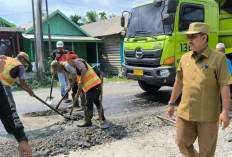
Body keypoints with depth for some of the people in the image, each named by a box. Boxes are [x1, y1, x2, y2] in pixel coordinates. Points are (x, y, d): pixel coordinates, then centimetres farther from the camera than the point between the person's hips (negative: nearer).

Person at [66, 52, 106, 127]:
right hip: (97, 83, 10)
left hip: (92, 85, -10)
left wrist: (81, 81, -16)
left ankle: (87, 121, 5)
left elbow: (84, 69, -25)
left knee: (89, 104, -3)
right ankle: (101, 116, 35)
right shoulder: (81, 61, 26)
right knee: (96, 101, 23)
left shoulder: (77, 61, -4)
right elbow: (79, 76, 30)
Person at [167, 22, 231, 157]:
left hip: (208, 115, -4)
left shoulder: (218, 58, -8)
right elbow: (179, 83, 14)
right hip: (185, 112, 4)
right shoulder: (185, 58, 6)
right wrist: (171, 103, 16)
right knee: (182, 143, 11)